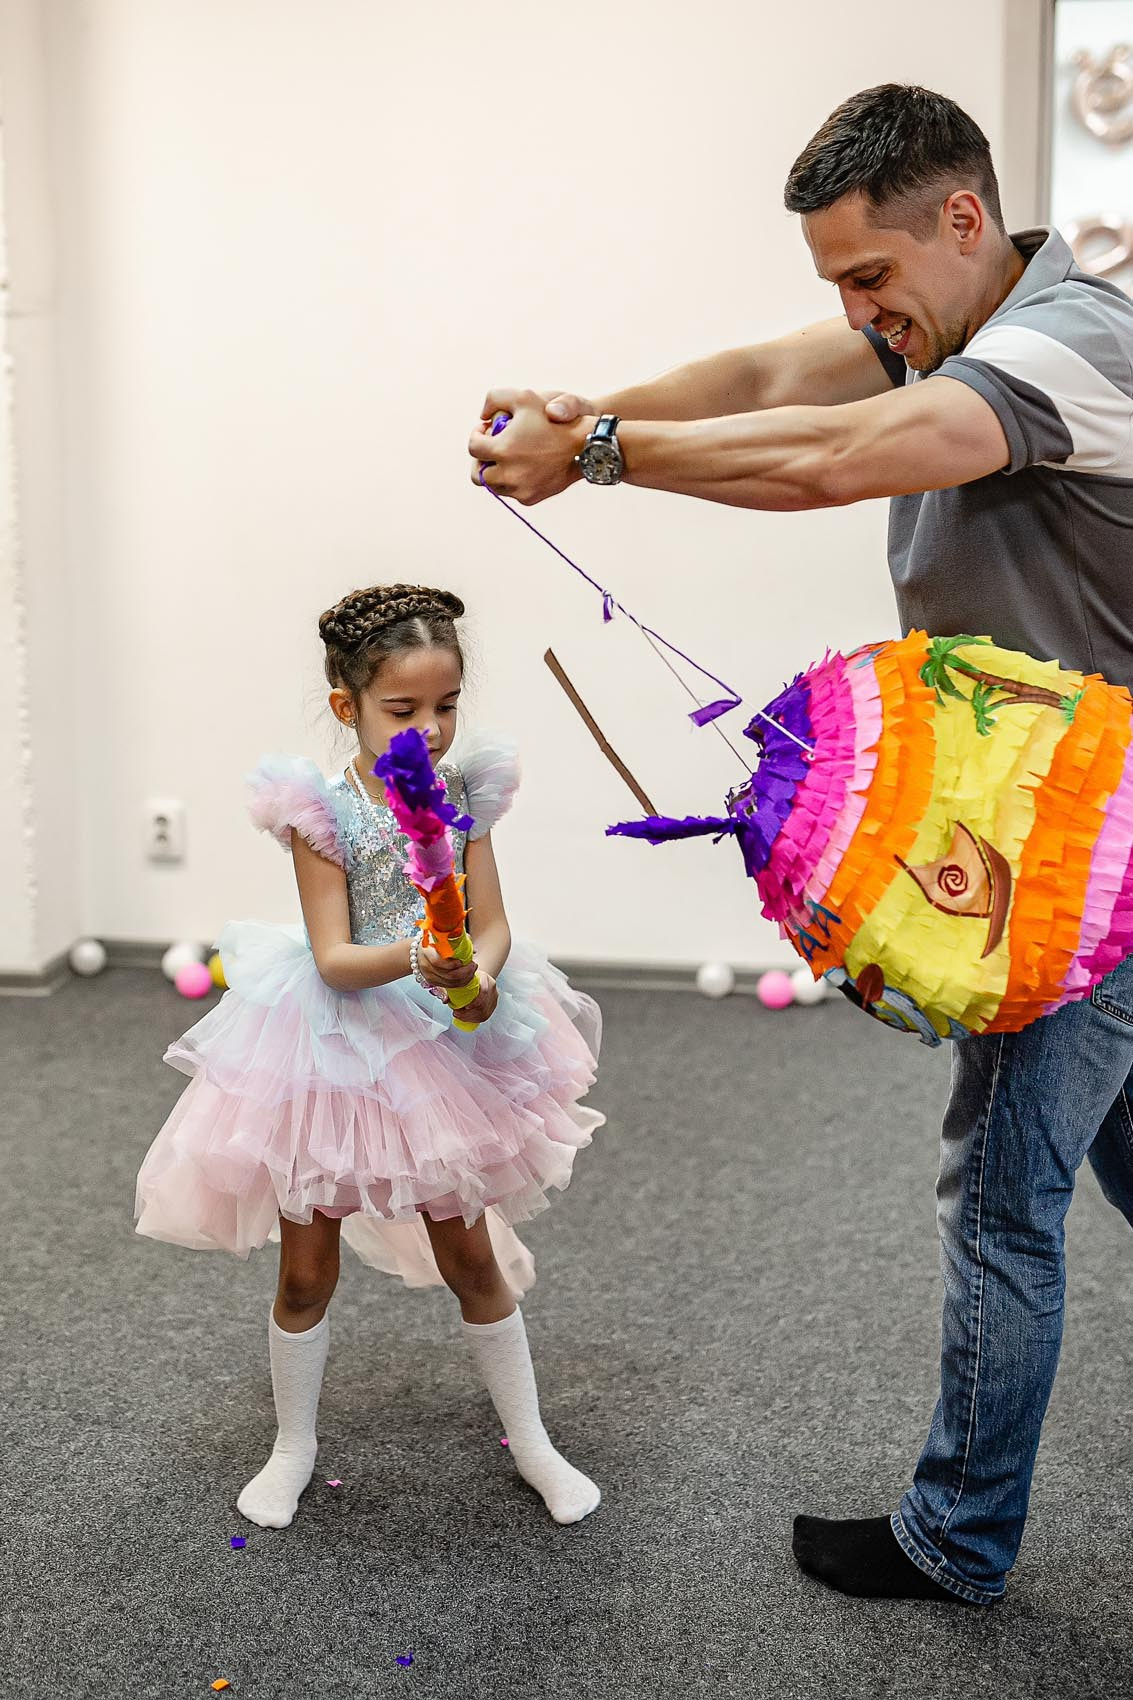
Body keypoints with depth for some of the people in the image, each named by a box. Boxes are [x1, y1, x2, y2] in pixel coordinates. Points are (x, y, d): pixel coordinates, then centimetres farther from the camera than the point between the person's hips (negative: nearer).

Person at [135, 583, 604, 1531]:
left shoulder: (463, 794, -4)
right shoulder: (322, 811, -15)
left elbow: (492, 923, -5)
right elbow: (334, 959, -19)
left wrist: (481, 976, -27)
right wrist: (416, 960, -38)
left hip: (442, 1047, 3)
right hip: (335, 1050, -2)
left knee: (471, 1256, 13)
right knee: (307, 1267, 10)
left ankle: (531, 1442, 30)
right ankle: (294, 1449, 32)